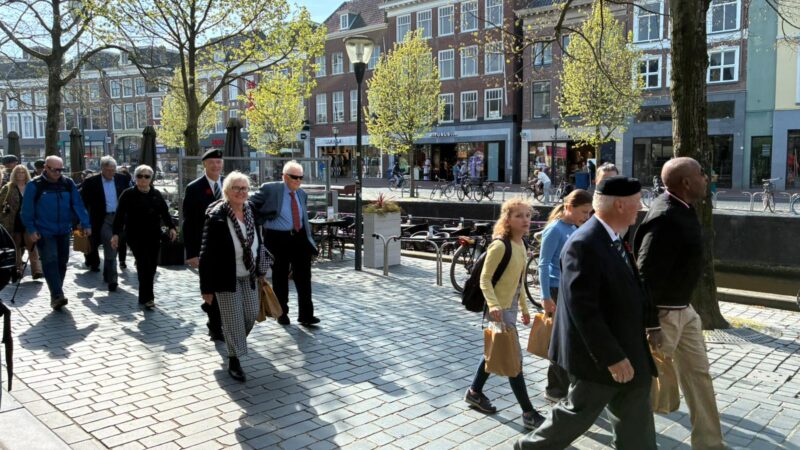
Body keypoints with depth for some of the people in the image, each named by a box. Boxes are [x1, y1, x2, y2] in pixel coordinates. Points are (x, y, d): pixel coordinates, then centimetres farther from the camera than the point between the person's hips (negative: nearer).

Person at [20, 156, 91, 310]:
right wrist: (31, 230, -10)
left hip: (64, 232, 4)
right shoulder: (34, 185, -6)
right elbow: (27, 210, -4)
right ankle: (57, 296, -16)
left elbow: (78, 205, 1)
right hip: (44, 233, -4)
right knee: (50, 262, -12)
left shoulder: (68, 184, 3)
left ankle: (57, 295, 24)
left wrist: (85, 224, -7)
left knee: (62, 262, 10)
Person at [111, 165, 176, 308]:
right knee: (144, 265, -11)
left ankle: (146, 295, 22)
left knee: (152, 266, 6)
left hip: (154, 236, 4)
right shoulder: (128, 194, -2)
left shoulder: (156, 194, 10)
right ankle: (146, 297, -5)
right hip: (136, 236, -4)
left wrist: (171, 227, -3)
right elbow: (120, 215, -5)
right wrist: (116, 233, -11)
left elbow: (164, 212, 10)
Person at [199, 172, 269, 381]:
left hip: (248, 276, 6)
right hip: (226, 277, -6)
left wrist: (261, 270, 12)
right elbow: (207, 254, -16)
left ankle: (235, 343, 40)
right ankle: (234, 359, 17)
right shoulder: (216, 217, -18)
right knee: (234, 318, 1)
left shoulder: (251, 211, 0)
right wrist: (207, 287, -16)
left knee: (252, 314, 12)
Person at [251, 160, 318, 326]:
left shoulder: (302, 194, 10)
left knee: (304, 278, 1)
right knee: (280, 278, 8)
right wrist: (263, 222, -6)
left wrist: (307, 236, 16)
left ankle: (306, 315, 7)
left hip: (300, 238, 4)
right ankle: (281, 314, 24)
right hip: (278, 239, -4)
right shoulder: (270, 189, -7)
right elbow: (250, 205, -2)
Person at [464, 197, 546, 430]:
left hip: (511, 307, 9)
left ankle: (474, 392, 36)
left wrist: (524, 308, 20)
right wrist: (493, 305, -35)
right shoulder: (500, 245, -20)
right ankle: (528, 413, 4)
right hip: (500, 310, -9)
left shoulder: (520, 244, 7)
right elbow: (485, 279, -20)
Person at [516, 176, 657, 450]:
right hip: (598, 355, -10)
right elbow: (582, 308, -28)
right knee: (578, 413, 8)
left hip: (624, 349, 10)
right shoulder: (584, 244, -25)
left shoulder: (611, 238, 6)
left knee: (635, 417, 16)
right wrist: (612, 357, -24)